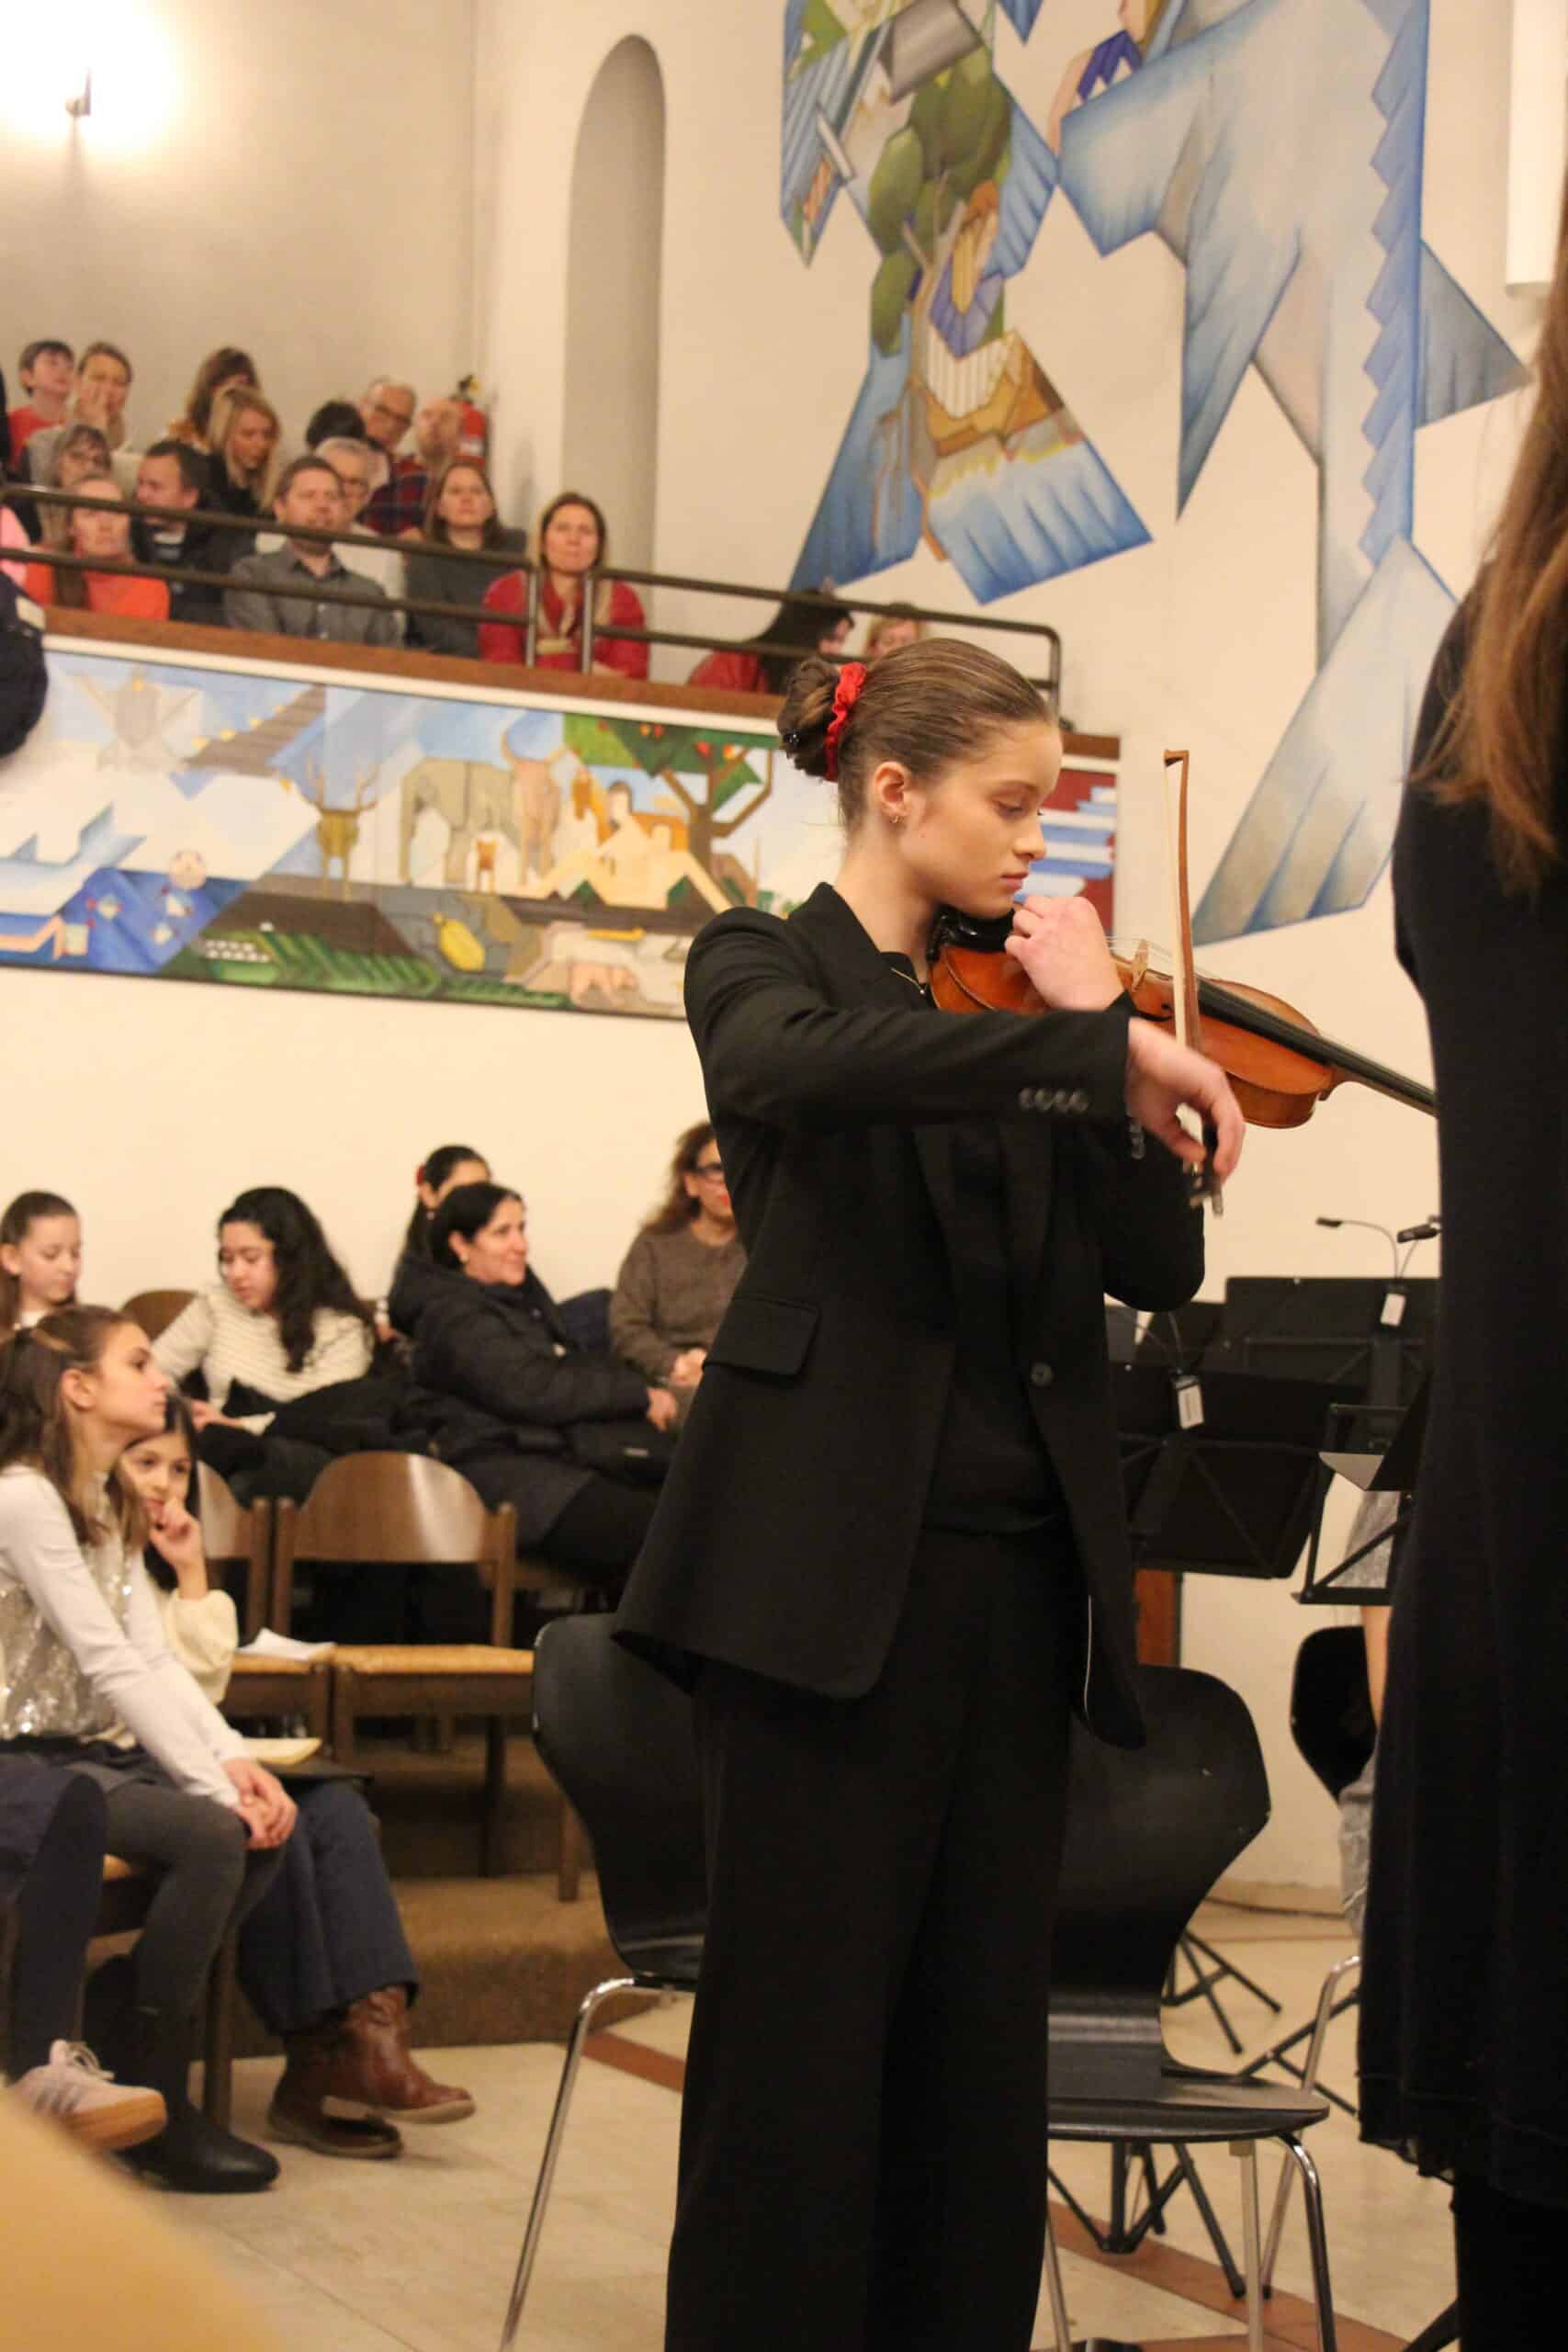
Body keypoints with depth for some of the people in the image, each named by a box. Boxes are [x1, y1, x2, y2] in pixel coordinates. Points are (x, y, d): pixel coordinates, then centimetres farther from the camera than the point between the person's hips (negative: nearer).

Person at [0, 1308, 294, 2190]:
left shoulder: (109, 1504, 14)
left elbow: (157, 1660, 5)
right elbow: (113, 1665, -21)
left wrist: (235, 1759, -10)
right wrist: (213, 1782, -22)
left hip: (91, 1751, 9)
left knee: (267, 1827, -11)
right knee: (211, 1836, -25)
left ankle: (114, 2022, 2)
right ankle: (151, 2103, -12)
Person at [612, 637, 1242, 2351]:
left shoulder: (1012, 1013, 17)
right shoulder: (761, 968, 2)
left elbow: (1159, 1266, 8)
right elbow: (798, 1069, -25)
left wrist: (1103, 1040, -5)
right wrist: (1103, 1044, -29)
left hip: (1012, 1562, 6)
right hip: (833, 1558, -6)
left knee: (981, 2031, 8)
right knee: (806, 2019, -3)